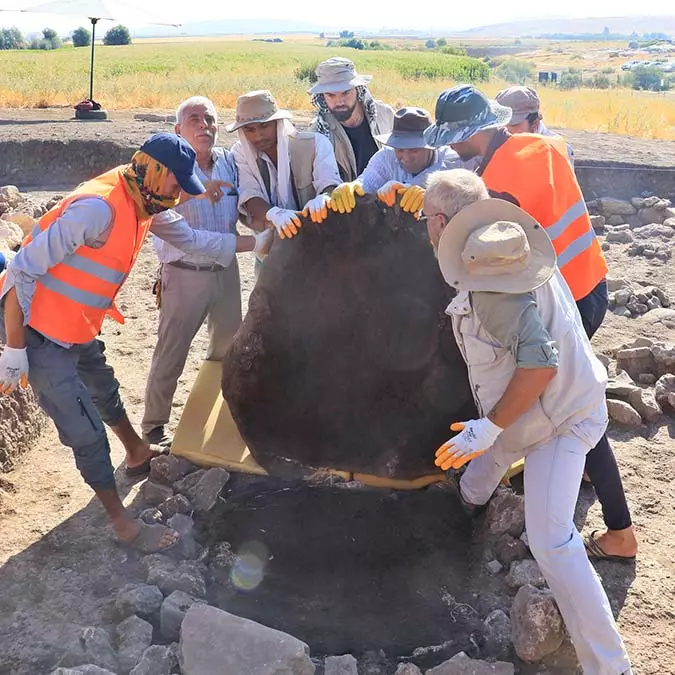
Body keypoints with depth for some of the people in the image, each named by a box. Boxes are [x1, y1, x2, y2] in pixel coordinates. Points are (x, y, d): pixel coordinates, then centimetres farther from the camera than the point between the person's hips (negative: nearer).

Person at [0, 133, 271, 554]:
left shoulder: (144, 205, 0)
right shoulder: (99, 206, -28)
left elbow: (192, 240, 16)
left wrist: (256, 243, 11)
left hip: (75, 327, 9)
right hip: (35, 328, -9)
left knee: (105, 391, 28)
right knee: (86, 431, -3)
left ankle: (138, 454, 54)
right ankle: (123, 523, 11)